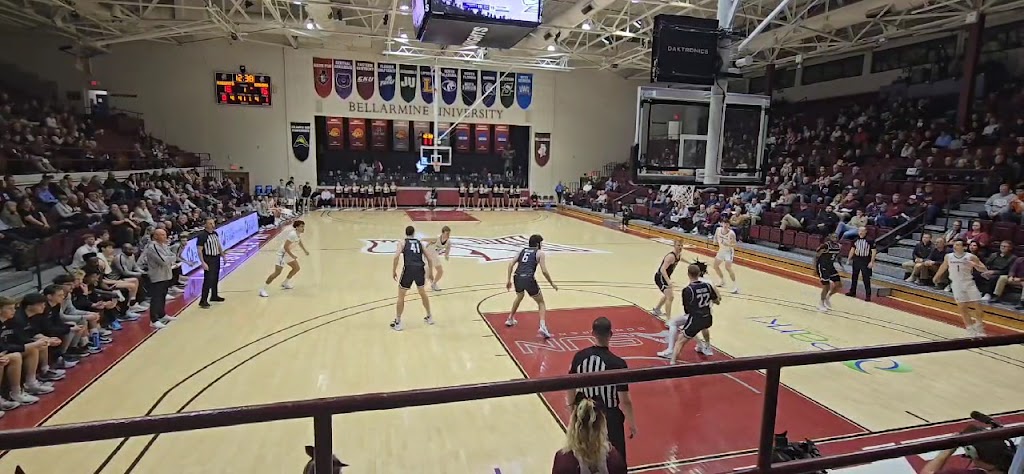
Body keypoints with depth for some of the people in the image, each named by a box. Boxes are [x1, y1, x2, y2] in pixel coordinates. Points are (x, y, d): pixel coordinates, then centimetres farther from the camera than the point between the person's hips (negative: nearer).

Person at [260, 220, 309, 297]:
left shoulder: (299, 233, 2)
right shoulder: (293, 234, -26)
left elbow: (300, 242, 24)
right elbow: (286, 247, -28)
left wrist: (305, 250, 22)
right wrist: (292, 256, -25)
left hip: (289, 253, 10)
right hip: (283, 253, -10)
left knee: (296, 268, 18)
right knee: (277, 272, -15)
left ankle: (285, 283, 35)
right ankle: (262, 289, -10)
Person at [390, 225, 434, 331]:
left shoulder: (403, 242, 12)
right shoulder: (420, 243, 21)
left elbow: (396, 256, -6)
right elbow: (429, 259, 19)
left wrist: (394, 271, 1)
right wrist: (430, 271, 32)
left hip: (408, 269, -3)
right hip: (420, 269, 3)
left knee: (401, 296, 12)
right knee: (423, 293, 27)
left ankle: (398, 323, 14)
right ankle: (429, 317, 37)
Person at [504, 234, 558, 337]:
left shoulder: (522, 251, 22)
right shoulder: (539, 253, 9)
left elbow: (511, 264, 14)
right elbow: (544, 271, 0)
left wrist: (509, 280, 20)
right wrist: (552, 283, 11)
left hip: (518, 278, 5)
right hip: (529, 279, -5)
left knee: (519, 297, 37)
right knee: (541, 303, 12)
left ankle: (510, 319, 47)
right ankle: (542, 326, -7)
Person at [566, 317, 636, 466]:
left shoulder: (579, 356, -11)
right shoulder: (617, 363, -22)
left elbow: (571, 388, 1)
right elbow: (625, 401, -16)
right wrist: (632, 423, 0)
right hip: (610, 417, -4)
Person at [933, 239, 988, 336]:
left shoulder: (971, 257, -7)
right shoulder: (948, 257, 0)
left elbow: (984, 270, -4)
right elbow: (944, 267, 19)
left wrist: (975, 265, -24)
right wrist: (936, 277, 31)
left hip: (969, 283, -1)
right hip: (956, 285, 2)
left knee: (977, 306, -2)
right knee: (962, 307, 2)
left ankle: (979, 328, 16)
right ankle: (970, 329, 12)